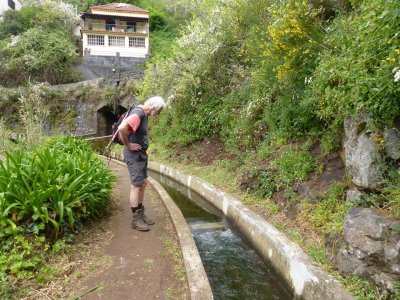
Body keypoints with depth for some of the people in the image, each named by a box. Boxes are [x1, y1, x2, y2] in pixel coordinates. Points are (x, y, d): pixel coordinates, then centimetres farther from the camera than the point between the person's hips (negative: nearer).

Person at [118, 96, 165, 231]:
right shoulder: (138, 114, -21)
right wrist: (128, 145, -23)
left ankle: (141, 214, 27)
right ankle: (135, 219, 7)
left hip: (141, 154, 10)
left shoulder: (143, 114, 10)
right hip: (134, 155, -10)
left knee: (142, 184, 15)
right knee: (136, 186, -4)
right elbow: (122, 128, -35)